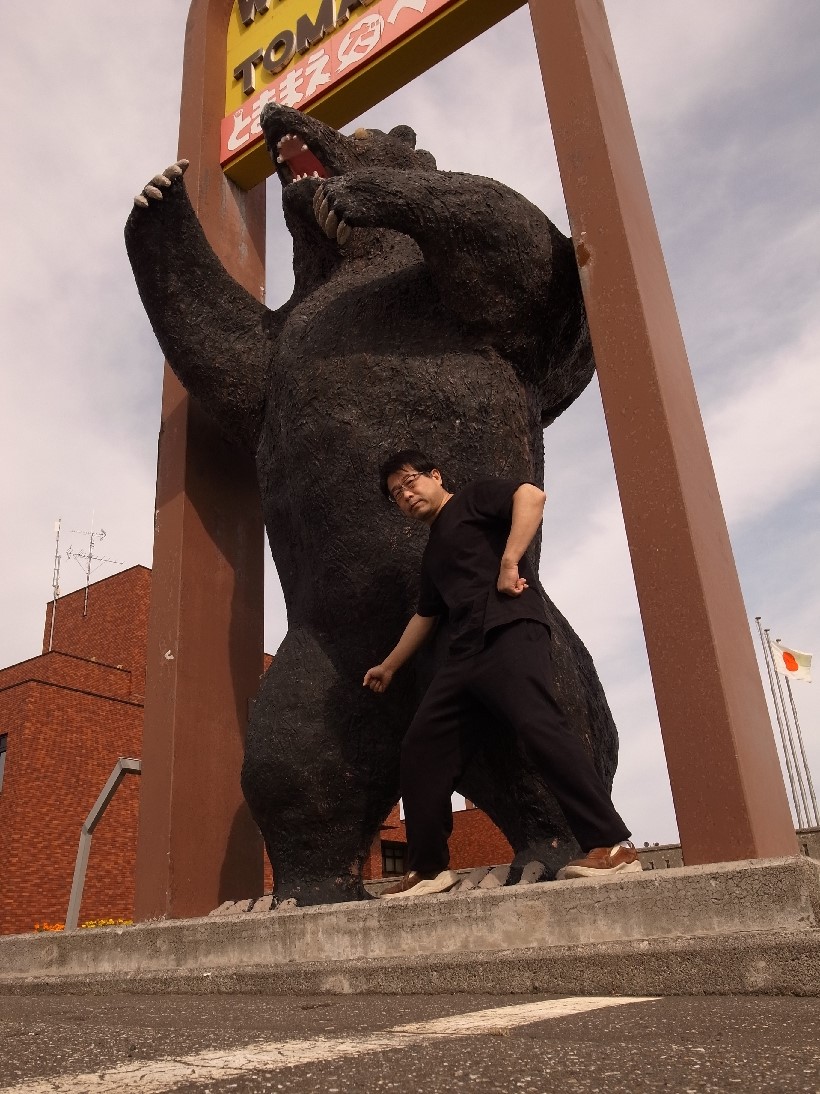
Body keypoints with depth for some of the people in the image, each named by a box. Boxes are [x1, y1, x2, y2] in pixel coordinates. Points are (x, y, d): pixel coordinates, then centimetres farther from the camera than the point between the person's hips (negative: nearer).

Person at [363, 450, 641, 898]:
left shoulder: (474, 497, 11)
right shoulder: (433, 553, 32)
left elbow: (531, 495, -8)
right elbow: (424, 617, 39)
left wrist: (508, 564, -16)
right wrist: (389, 667, 45)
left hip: (508, 631, -8)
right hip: (464, 654, 8)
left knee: (539, 726, -24)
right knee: (420, 748, 1)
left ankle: (612, 847, -20)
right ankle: (428, 869, 6)